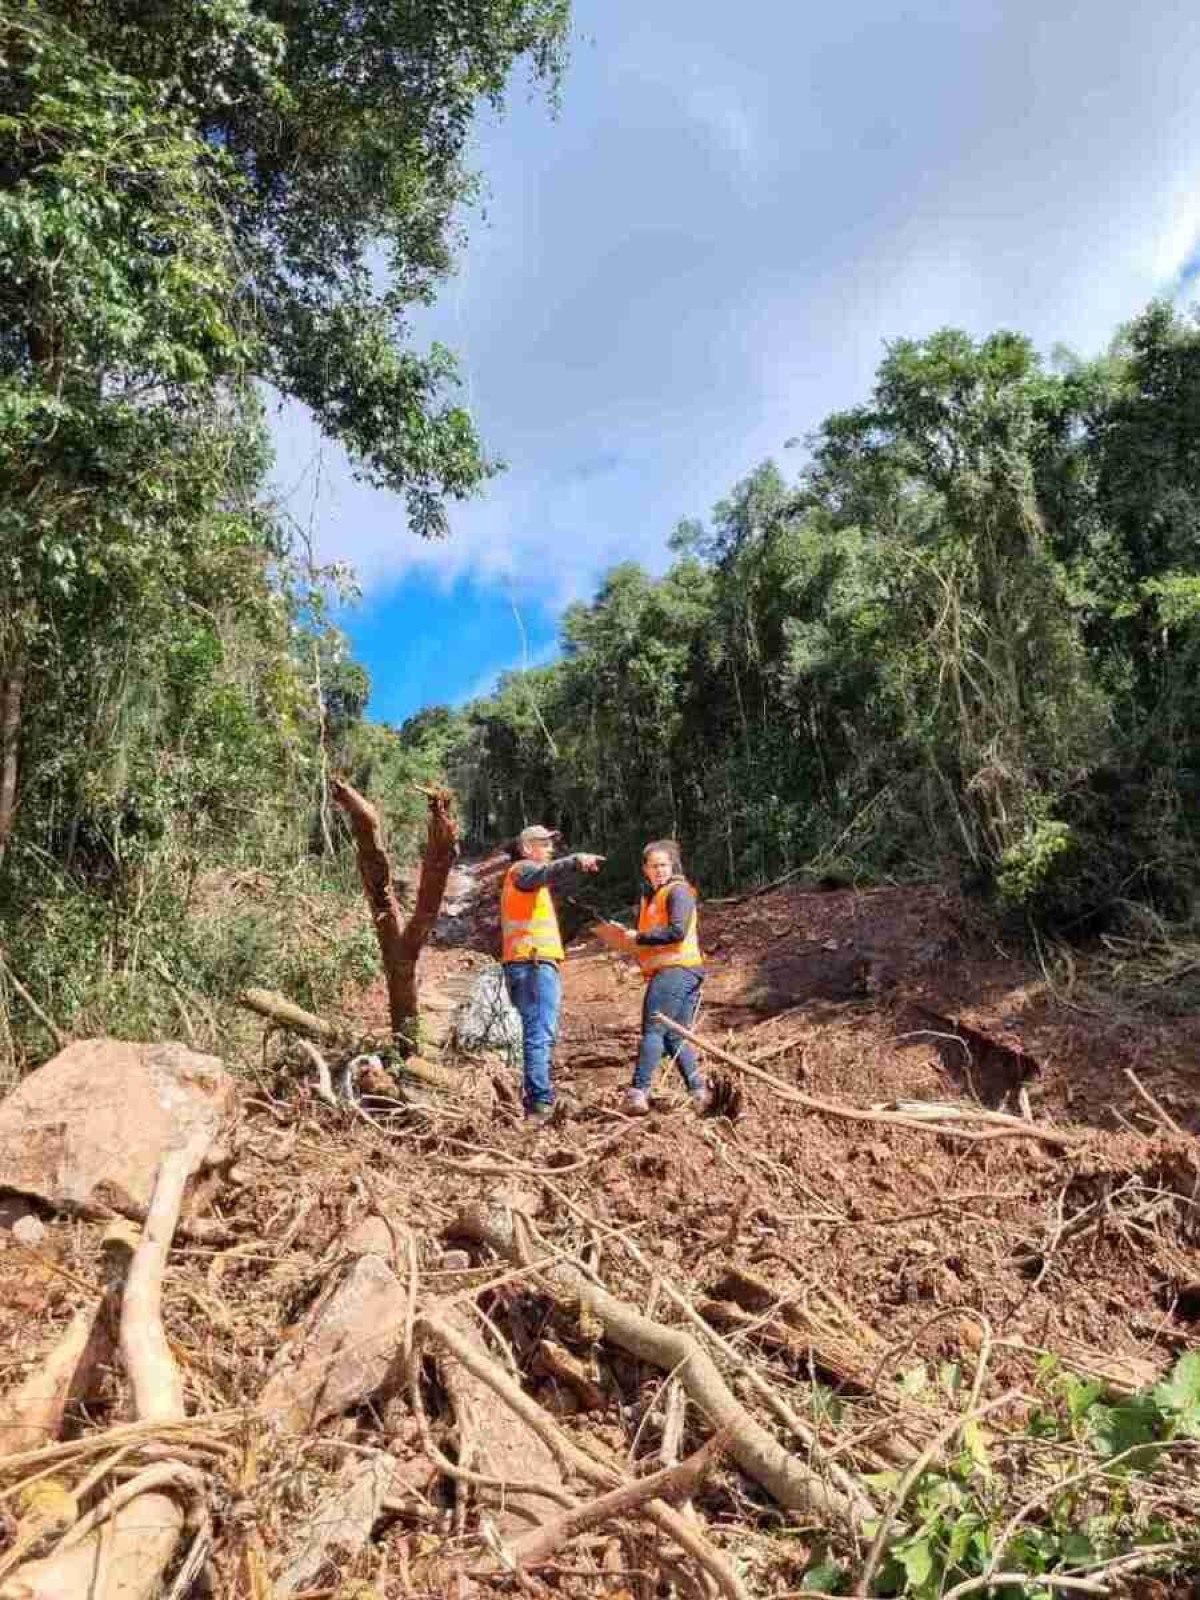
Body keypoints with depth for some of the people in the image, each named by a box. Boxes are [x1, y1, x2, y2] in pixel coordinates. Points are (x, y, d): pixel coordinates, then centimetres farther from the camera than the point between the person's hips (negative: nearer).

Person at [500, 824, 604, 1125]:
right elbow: (547, 873, -28)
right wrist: (576, 861, -45)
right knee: (539, 1035, -15)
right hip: (534, 964, -11)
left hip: (536, 965, 11)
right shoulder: (523, 869, -4)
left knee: (541, 1034, 14)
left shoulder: (527, 877, 28)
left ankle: (536, 1101, 19)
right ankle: (540, 1103, -18)